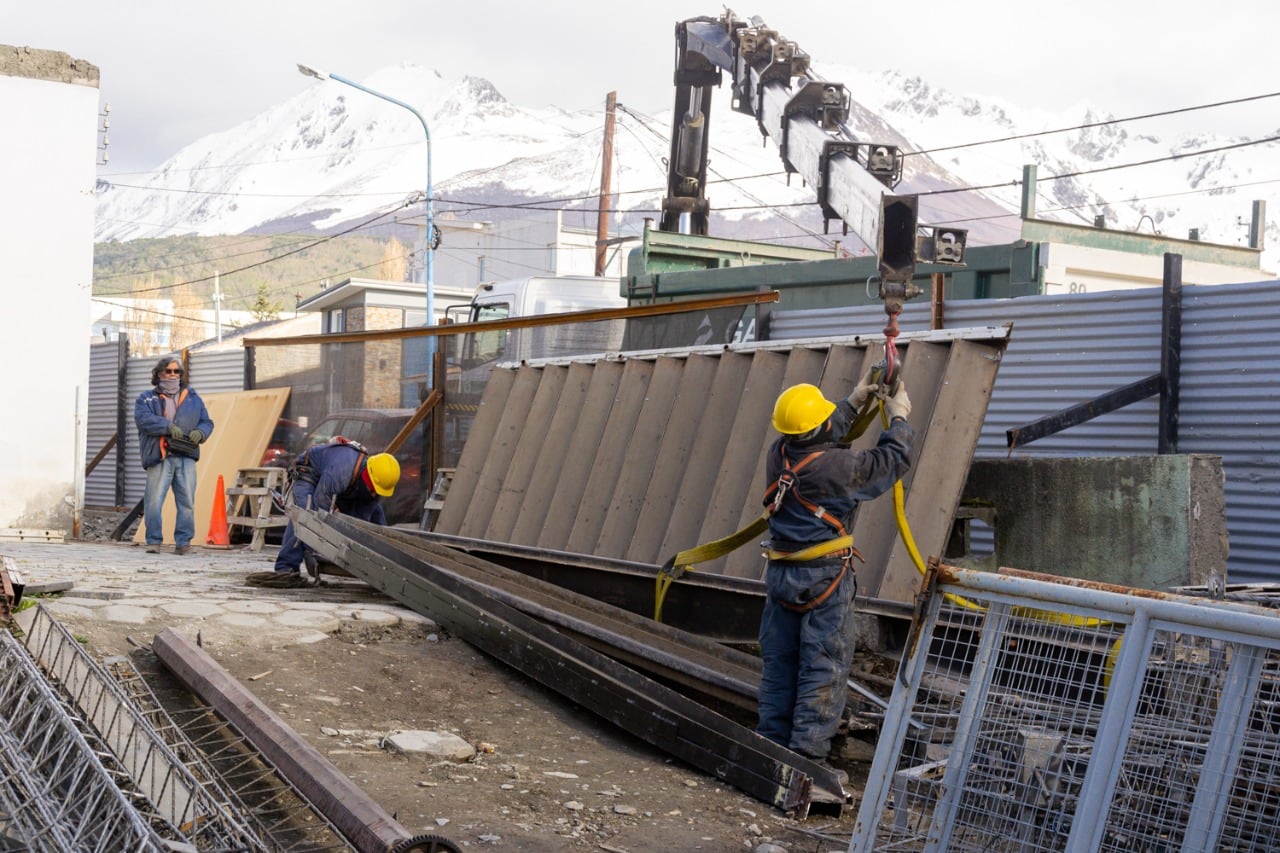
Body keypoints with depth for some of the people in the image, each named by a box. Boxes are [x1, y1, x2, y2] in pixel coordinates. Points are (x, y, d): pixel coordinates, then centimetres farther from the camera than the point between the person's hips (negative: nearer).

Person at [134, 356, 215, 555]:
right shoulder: (146, 398, 12)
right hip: (159, 458, -2)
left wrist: (200, 432, -6)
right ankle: (154, 541, 1)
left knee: (187, 501, -1)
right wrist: (168, 427, -20)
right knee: (154, 501, -7)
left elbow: (207, 422, 18)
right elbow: (143, 418, -7)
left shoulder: (192, 398, 21)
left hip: (186, 458, 2)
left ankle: (183, 541, 7)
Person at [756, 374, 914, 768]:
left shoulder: (778, 455, -2)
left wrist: (852, 403, 26)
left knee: (778, 663, 13)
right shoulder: (839, 466, -18)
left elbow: (816, 440, 22)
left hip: (780, 574, 6)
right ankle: (807, 753, -2)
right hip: (825, 576, -6)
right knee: (824, 668, 0)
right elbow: (893, 461, -2)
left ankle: (771, 745, 19)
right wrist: (899, 419, 15)